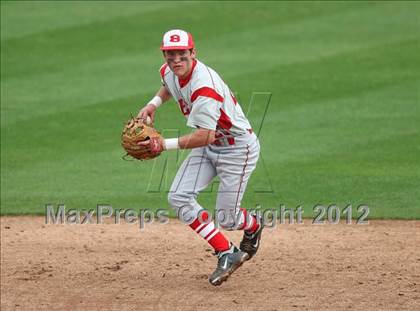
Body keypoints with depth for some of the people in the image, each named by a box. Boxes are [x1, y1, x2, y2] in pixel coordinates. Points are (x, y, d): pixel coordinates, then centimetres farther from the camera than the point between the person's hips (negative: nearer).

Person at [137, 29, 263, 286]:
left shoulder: (204, 87, -34)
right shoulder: (168, 72, -6)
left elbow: (204, 137, -39)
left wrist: (167, 144, -40)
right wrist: (154, 104, 4)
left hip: (237, 147, -8)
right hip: (208, 147, 8)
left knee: (226, 218, -5)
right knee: (179, 197, -10)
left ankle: (254, 226, 34)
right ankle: (227, 254, -4)